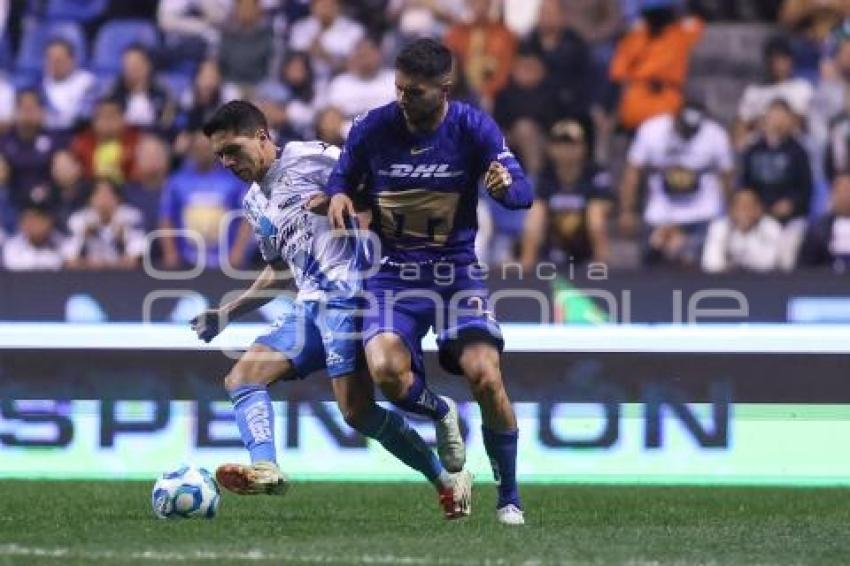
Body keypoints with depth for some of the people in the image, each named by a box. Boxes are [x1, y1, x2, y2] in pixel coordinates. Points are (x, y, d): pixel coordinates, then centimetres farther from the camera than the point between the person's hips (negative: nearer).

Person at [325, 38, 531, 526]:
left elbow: (523, 192, -10)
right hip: (394, 273, 1)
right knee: (386, 371, -26)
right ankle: (439, 414, 12)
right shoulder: (373, 128, -4)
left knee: (485, 376, -21)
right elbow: (343, 176, 11)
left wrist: (506, 185, -34)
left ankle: (509, 498, 0)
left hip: (457, 270, -1)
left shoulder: (473, 127, -7)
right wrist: (338, 196, -12)